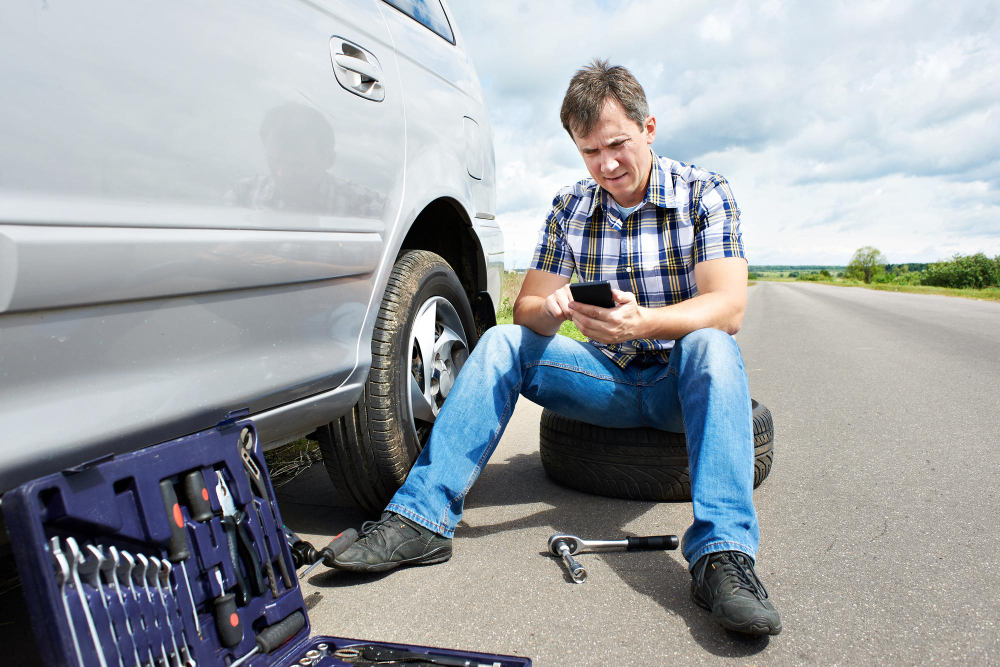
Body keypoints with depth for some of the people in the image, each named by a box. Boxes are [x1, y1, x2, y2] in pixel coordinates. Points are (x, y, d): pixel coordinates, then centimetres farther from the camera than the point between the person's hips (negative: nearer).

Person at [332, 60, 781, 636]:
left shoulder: (705, 193, -7)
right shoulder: (571, 207, 3)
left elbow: (728, 307, -21)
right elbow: (525, 307, -1)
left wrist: (643, 321, -42)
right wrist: (551, 311, -27)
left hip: (684, 382, -2)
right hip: (610, 378, 3)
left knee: (710, 345, -35)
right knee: (500, 342, -17)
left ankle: (723, 552, -42)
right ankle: (423, 517, -24)